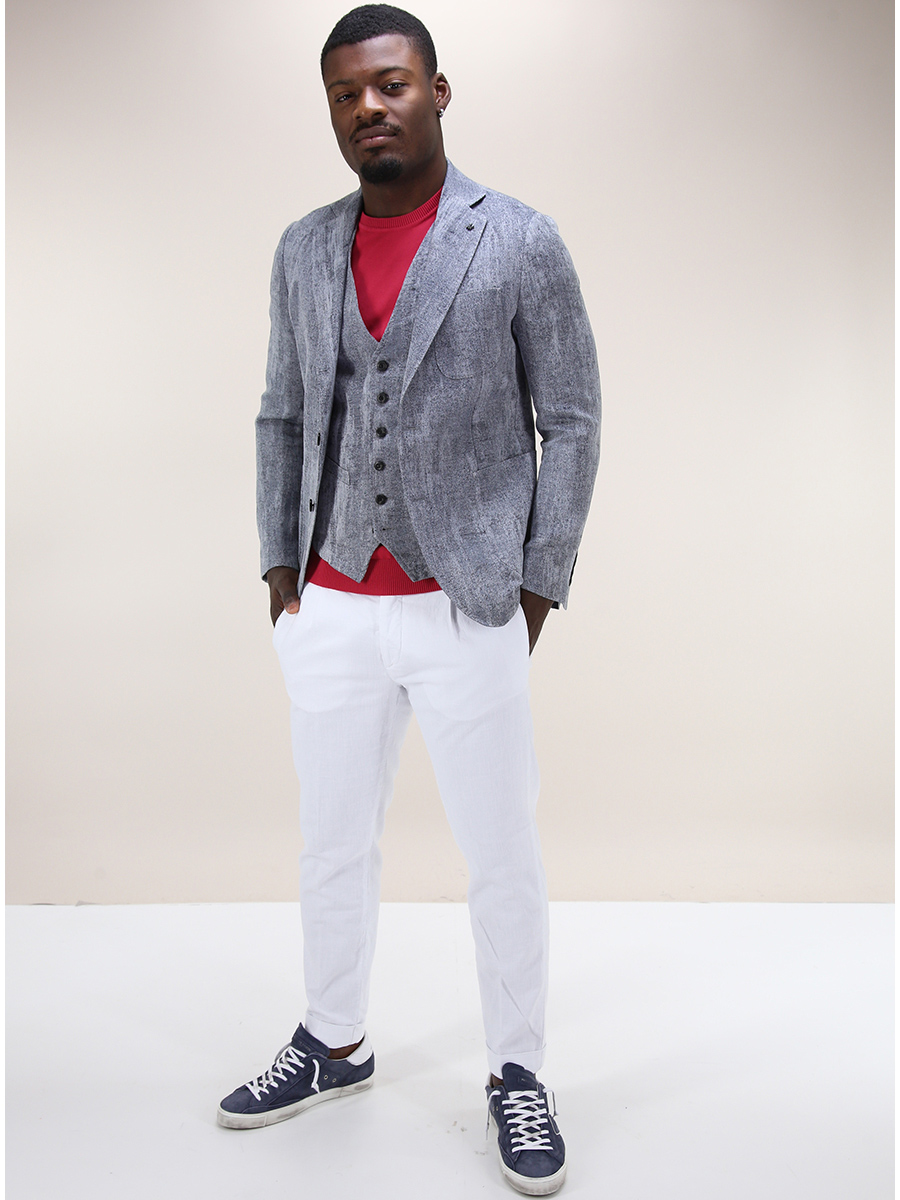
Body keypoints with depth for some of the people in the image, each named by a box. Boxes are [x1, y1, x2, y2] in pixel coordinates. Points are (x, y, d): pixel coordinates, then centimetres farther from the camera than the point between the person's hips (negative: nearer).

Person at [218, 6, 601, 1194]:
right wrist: (278, 560, 7)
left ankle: (516, 1072, 28)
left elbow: (570, 421, -2)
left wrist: (536, 587, -6)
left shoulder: (521, 242, -4)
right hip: (331, 610, 4)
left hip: (468, 610, -4)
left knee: (502, 854, 7)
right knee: (334, 847, 16)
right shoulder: (304, 250, 8)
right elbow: (282, 415, 15)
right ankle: (335, 1044, 37)